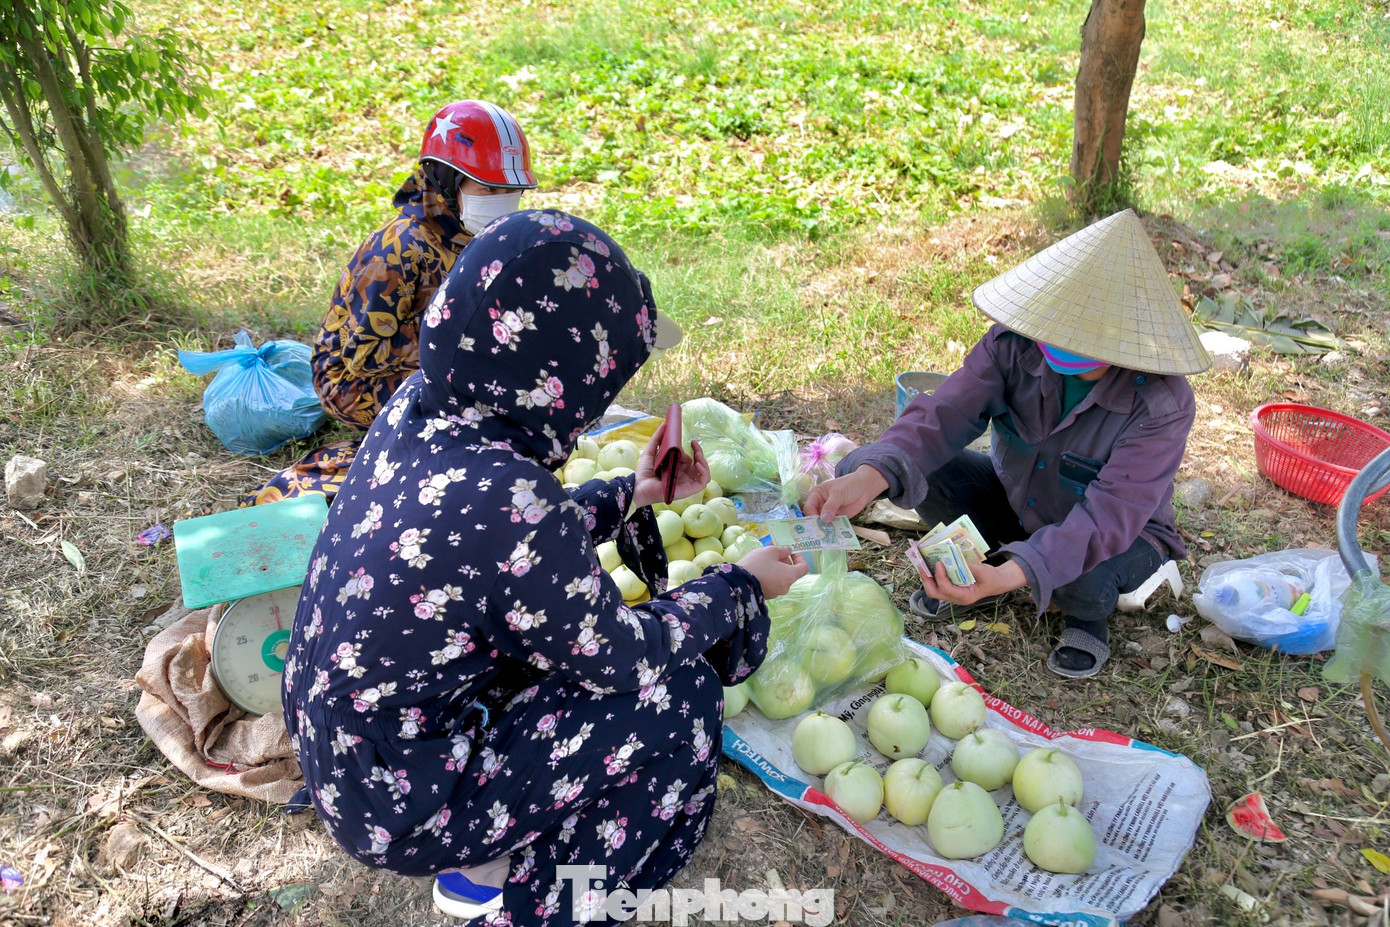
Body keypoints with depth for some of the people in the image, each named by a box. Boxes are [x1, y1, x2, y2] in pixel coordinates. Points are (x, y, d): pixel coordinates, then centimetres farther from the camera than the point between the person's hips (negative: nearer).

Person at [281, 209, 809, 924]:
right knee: (679, 693, -5)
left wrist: (631, 494, 10)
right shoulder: (506, 499, -34)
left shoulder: (420, 405, -10)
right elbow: (622, 656, -18)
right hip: (400, 803, -8)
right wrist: (742, 587, -3)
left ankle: (480, 862, 25)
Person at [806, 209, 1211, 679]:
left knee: (1082, 581, -41)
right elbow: (945, 414, -32)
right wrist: (869, 477, -51)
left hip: (1117, 534, -3)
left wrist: (1014, 575, -53)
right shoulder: (1015, 343, -23)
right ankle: (980, 567, 6)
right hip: (1015, 498, 3)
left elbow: (1108, 518, -37)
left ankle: (1090, 617, 1)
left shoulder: (1162, 405, -32)